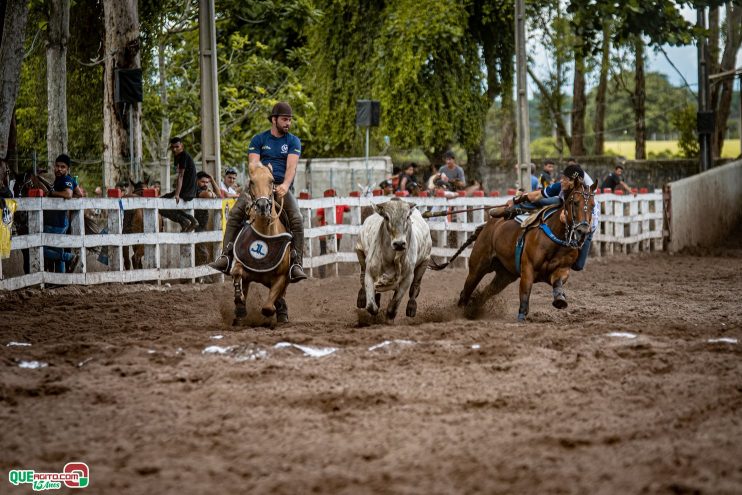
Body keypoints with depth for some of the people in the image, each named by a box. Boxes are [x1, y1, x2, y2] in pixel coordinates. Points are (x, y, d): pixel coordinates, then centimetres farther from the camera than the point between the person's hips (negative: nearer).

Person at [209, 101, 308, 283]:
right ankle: (226, 256, -20)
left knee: (297, 220, -23)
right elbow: (253, 163, -1)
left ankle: (296, 264, -20)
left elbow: (291, 166, -7)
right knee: (235, 213, -20)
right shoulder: (259, 139, 12)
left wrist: (285, 185, -27)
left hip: (282, 187, -1)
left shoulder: (293, 142, 8)